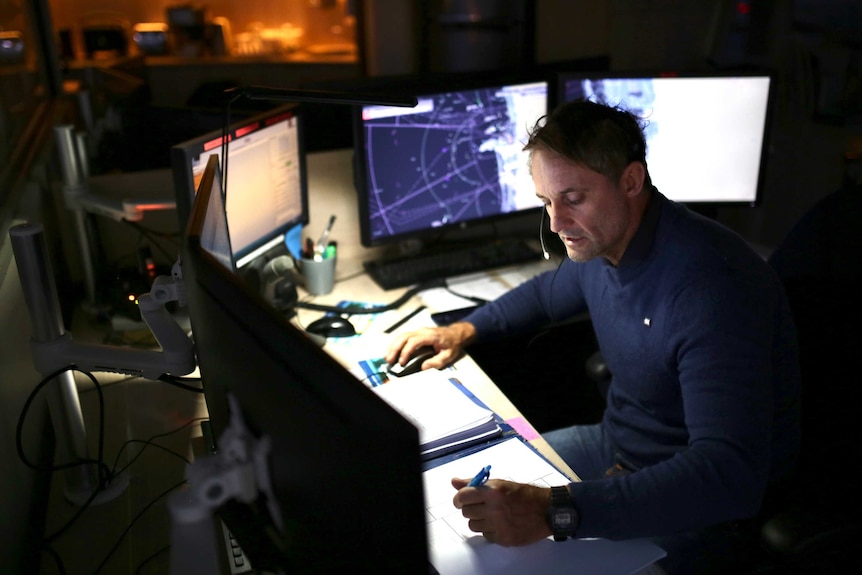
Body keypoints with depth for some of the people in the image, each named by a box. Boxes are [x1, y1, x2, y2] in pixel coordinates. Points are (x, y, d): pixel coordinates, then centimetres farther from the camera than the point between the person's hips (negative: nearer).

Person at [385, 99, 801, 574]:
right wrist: (465, 330, 5)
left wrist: (556, 512, -48)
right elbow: (549, 293, 21)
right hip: (615, 445, 8)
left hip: (696, 510, -8)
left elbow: (730, 474, -40)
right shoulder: (599, 242, -3)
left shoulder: (710, 285, -32)